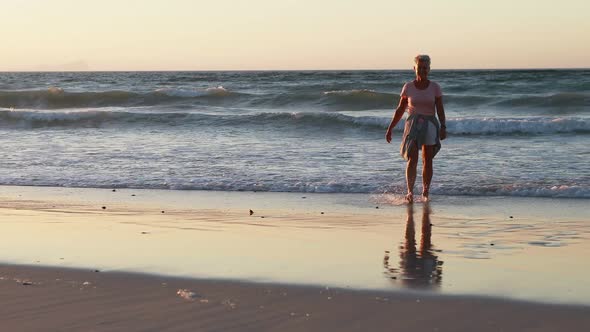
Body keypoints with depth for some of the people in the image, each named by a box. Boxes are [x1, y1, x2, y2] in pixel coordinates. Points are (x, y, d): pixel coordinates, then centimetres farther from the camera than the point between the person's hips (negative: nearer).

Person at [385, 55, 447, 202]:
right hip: (412, 125, 0)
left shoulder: (435, 87, 2)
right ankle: (410, 191, -12)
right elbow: (400, 110, 9)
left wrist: (443, 127, -14)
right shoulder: (408, 87, 3)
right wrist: (390, 128, 7)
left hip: (430, 125, 0)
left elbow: (440, 110, -1)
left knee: (427, 161, 2)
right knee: (412, 160, -14)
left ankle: (425, 191, 14)